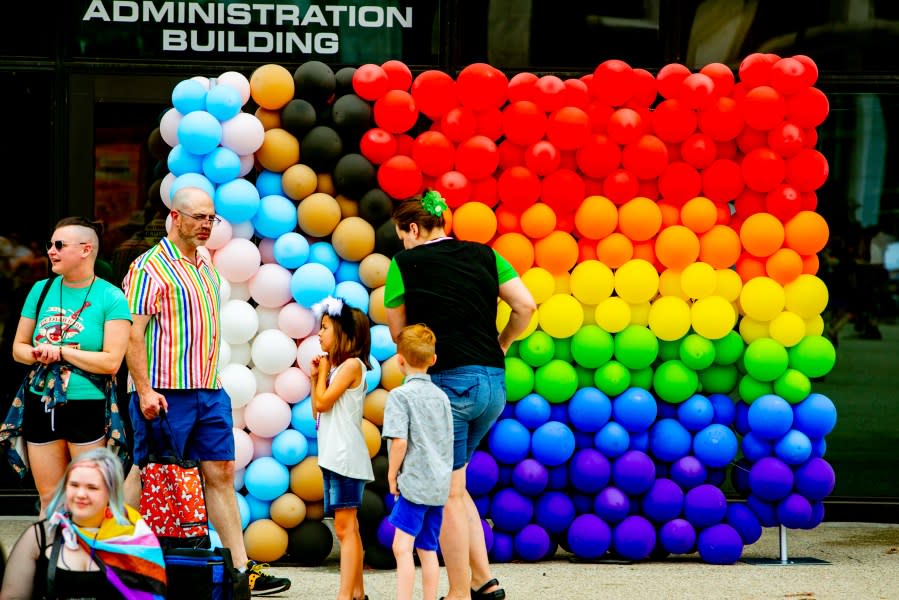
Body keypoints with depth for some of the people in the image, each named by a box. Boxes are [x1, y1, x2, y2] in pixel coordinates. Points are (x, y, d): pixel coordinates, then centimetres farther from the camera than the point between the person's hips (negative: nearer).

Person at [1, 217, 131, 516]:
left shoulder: (110, 298, -6)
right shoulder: (41, 290, 8)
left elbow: (111, 362, -14)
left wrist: (60, 351, -12)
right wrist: (39, 354, -11)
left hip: (88, 408, -4)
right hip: (41, 405, 4)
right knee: (49, 500, 10)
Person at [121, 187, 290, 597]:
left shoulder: (206, 263, 16)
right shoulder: (150, 267, -9)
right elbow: (132, 334, -15)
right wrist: (145, 391, -21)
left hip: (208, 390, 8)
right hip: (166, 394, -8)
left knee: (220, 473, 5)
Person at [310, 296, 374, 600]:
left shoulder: (352, 365, -9)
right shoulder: (336, 367, 17)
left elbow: (323, 403, -14)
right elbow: (317, 411, 18)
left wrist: (324, 369, -2)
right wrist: (316, 377, 10)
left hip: (346, 457, -10)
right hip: (333, 456, 10)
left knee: (345, 527, -13)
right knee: (347, 528, 11)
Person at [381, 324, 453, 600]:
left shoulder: (400, 395, -10)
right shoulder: (441, 396, 12)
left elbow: (400, 441, -17)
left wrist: (392, 475, -6)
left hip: (414, 482, -8)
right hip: (439, 483, 8)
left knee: (402, 546, -11)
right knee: (427, 549, 12)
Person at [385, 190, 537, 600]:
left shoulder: (405, 264, -1)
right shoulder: (484, 255, 10)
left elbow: (397, 333, 5)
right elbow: (525, 306, 3)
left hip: (446, 382, -6)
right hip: (493, 382, 6)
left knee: (448, 494, 4)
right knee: (452, 484, 20)